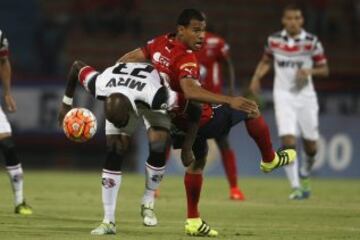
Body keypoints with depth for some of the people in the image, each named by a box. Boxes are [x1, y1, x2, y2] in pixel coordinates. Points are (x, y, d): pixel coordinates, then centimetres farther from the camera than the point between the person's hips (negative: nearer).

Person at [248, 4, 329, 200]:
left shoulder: (312, 42, -5)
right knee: (288, 141, -15)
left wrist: (310, 71, -20)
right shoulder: (274, 40, 0)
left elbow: (324, 69, 0)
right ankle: (296, 187, -10)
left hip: (305, 96, 0)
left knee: (310, 145, 4)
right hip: (283, 96, 0)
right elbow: (266, 61, 18)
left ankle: (305, 175, 36)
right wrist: (257, 77, 0)